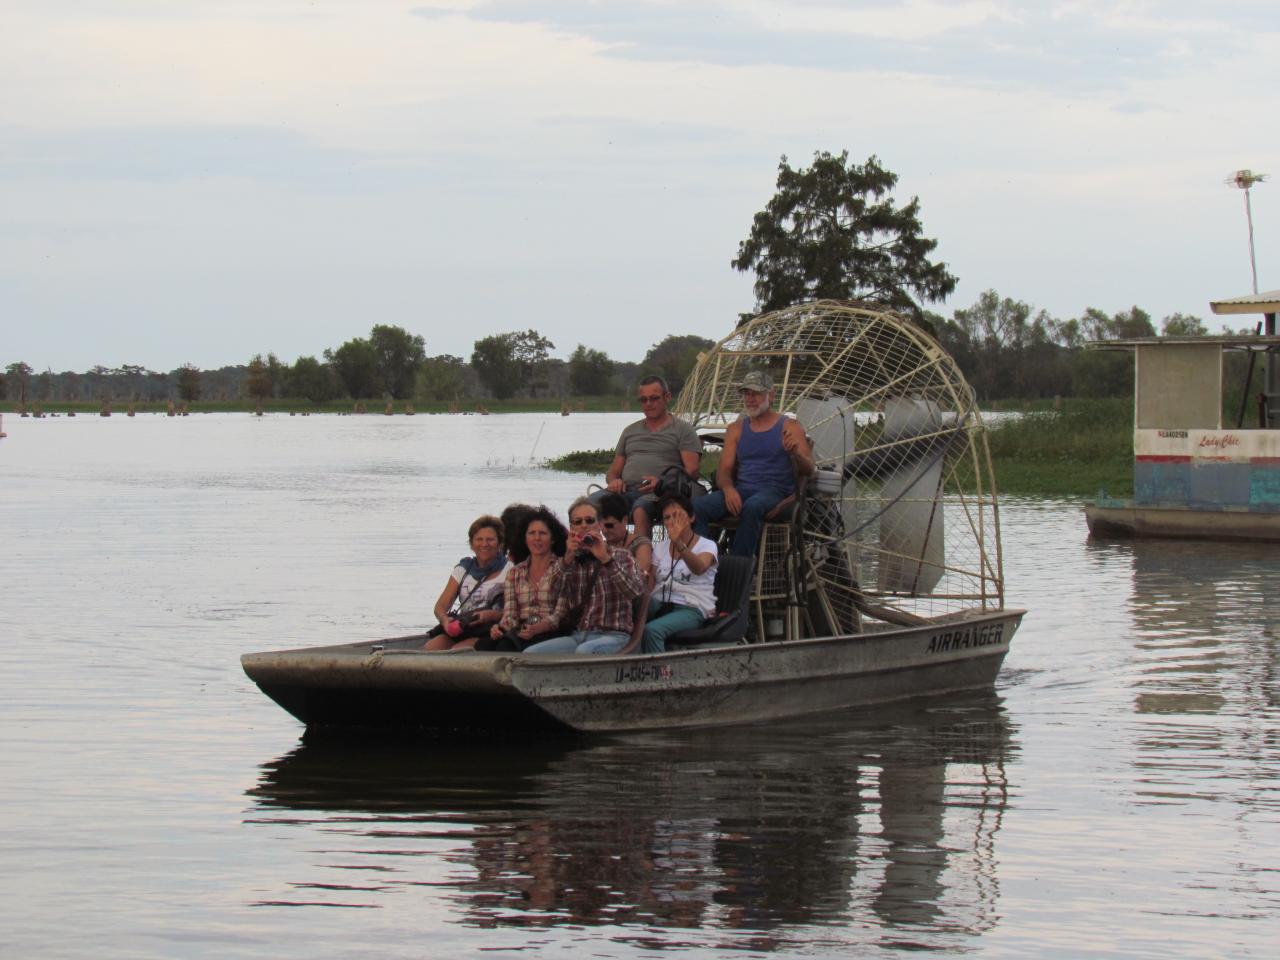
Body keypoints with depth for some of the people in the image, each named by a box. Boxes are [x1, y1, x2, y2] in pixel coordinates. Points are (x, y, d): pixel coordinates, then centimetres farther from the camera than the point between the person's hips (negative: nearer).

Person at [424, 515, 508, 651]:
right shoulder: (463, 569, 19)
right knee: (431, 647, -27)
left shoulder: (507, 571, 6)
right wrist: (445, 620, -10)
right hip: (460, 629, 4)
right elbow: (440, 606, 13)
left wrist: (490, 615, -21)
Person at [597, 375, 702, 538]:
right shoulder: (630, 431, 30)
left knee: (641, 508, -41)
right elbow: (613, 471, 29)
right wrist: (614, 481, 2)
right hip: (625, 490, 4)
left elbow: (692, 471, 2)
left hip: (658, 494, -4)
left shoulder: (682, 430, 14)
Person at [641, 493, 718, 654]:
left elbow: (699, 568, -24)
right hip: (660, 604, 5)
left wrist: (679, 544, -43)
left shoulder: (707, 546, 1)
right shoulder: (660, 547, 18)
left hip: (692, 609, -5)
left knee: (652, 630, -34)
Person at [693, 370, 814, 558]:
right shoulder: (736, 429, 21)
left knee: (752, 507, -40)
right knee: (697, 507, -25)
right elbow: (724, 470, 13)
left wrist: (795, 453, -24)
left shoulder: (789, 428, 9)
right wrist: (728, 489, -12)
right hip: (740, 491, 4)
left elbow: (808, 469, 0)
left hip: (774, 490, -4)